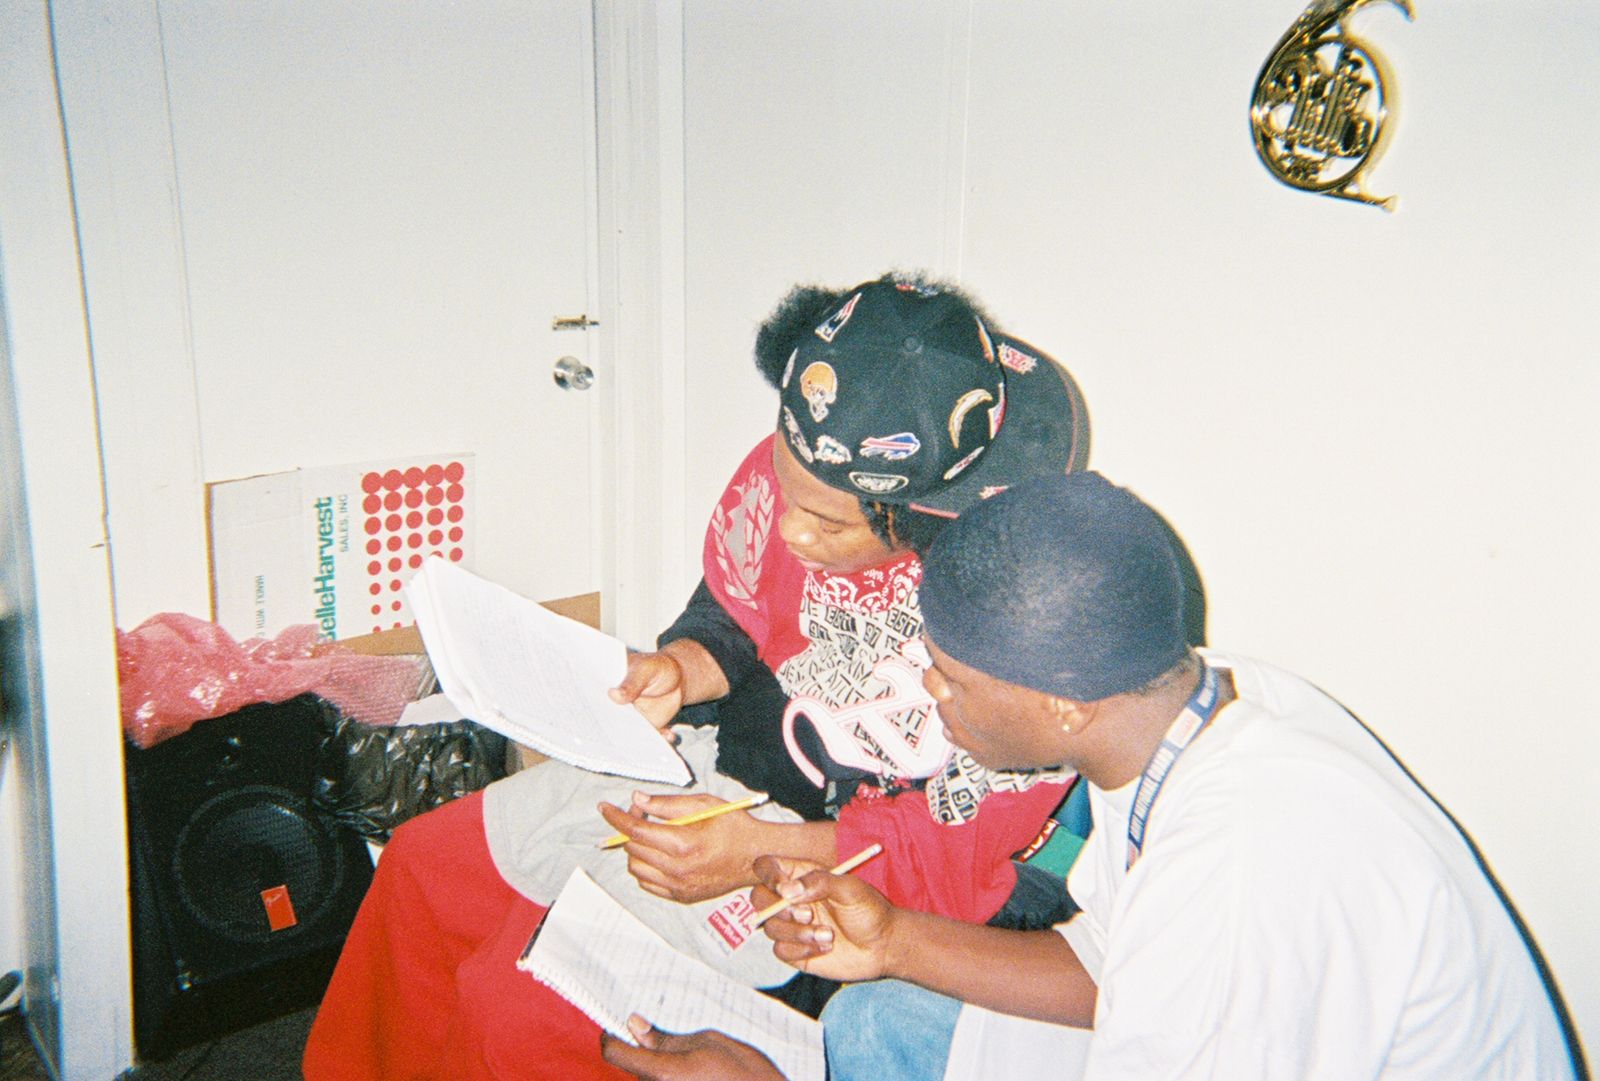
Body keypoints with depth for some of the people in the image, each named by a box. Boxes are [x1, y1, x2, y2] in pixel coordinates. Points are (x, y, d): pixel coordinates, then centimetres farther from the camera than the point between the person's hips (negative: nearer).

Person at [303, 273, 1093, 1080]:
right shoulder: (789, 468, -11)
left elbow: (964, 843, -20)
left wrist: (761, 851, -26)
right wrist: (675, 673, -13)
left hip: (839, 860, -7)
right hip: (716, 755, 7)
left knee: (514, 998, -16)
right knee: (423, 862, 10)